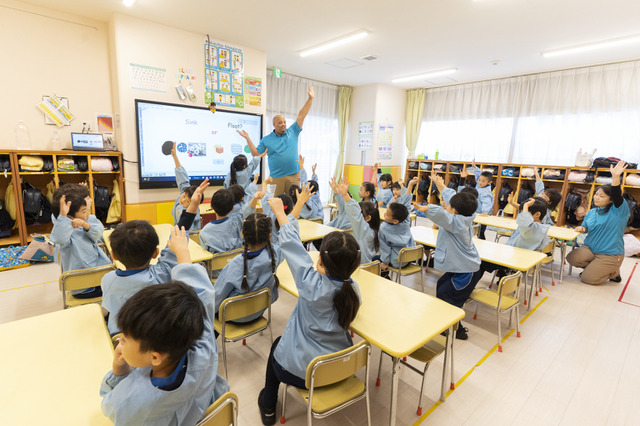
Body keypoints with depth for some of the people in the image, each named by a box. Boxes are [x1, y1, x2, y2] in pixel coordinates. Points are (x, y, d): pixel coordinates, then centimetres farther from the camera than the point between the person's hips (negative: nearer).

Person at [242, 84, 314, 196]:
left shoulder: (292, 132, 10)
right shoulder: (266, 140, 8)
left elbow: (301, 115, 8)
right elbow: (256, 154, 7)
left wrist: (310, 99, 6)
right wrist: (248, 139, 1)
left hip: (294, 176, 1)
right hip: (276, 178, -1)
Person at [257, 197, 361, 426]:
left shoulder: (312, 285, -31)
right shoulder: (353, 290, -19)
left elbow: (293, 246, -20)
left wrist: (280, 212, -8)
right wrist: (323, 272, -1)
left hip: (299, 372, -4)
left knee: (277, 344, 29)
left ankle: (268, 407, 42)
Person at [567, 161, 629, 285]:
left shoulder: (618, 211, -10)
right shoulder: (591, 212, 8)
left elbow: (617, 196, -30)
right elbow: (586, 228, 19)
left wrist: (615, 177, -44)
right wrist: (582, 228, -7)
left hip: (610, 255, -6)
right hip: (589, 249, 6)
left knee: (587, 278, -12)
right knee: (571, 258, -22)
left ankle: (614, 272, 19)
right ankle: (595, 268, 10)